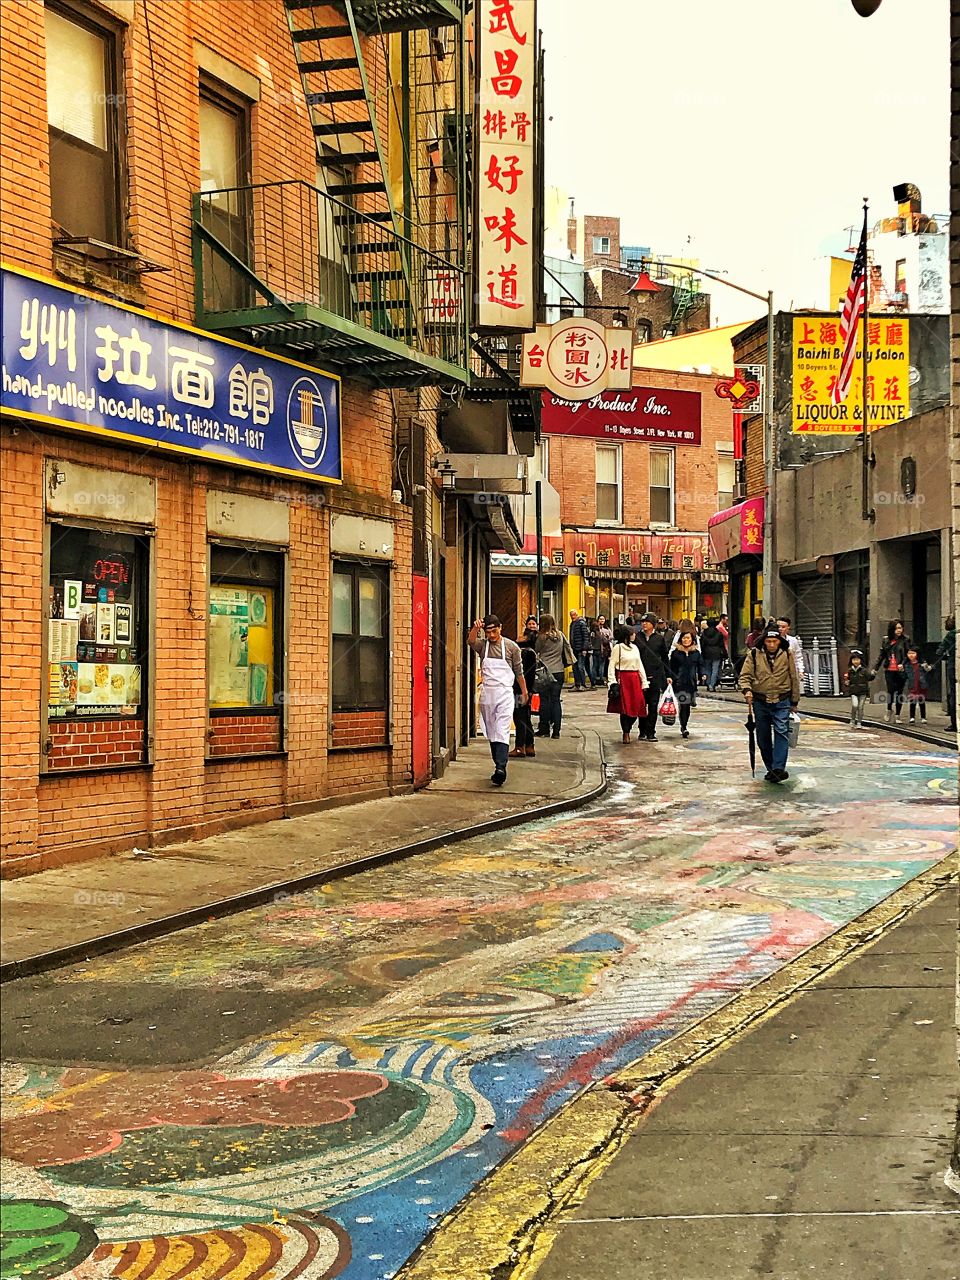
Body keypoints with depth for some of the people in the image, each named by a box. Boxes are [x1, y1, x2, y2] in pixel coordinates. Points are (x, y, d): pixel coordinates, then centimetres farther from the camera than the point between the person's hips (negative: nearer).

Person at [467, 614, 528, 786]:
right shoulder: (482, 645, 4)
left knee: (502, 731, -15)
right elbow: (471, 642, -20)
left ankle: (501, 768, -26)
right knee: (491, 733, 10)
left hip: (505, 694, -4)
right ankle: (499, 767, 20)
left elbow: (519, 671, 8)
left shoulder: (511, 647, 0)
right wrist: (475, 628, -38)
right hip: (487, 694, 4)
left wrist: (524, 691, 13)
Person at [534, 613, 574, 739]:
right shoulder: (560, 635, 3)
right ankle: (556, 731, 3)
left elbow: (536, 651, -2)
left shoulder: (542, 637, -10)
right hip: (559, 671, 4)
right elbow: (568, 647, 12)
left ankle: (544, 729, 7)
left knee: (544, 700, 5)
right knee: (556, 700, 6)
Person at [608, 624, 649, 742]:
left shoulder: (634, 648, 13)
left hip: (635, 679, 6)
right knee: (625, 706, -3)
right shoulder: (617, 648, -5)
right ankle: (626, 733, 7)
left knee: (637, 705, 1)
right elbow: (612, 665, -8)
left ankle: (627, 728, 20)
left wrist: (644, 681, 8)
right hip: (623, 678, -6)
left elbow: (640, 665, 14)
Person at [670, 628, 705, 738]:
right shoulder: (675, 653, 4)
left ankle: (684, 727, 21)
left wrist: (702, 675, -3)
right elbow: (671, 667, 7)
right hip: (680, 683, -3)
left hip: (692, 682, 3)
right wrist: (673, 678, -3)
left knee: (688, 706, 8)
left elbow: (700, 665, 12)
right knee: (683, 705, -12)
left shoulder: (696, 653, 10)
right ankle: (683, 728, -12)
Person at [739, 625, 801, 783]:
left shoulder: (787, 655, 0)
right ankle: (770, 768, 20)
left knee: (781, 732, -16)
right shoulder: (754, 654, -2)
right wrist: (746, 689, -23)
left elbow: (794, 678, 7)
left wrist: (794, 701, 10)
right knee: (763, 737, 7)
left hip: (781, 701, -1)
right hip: (760, 702, 2)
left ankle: (778, 768, -22)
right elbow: (745, 675, -2)